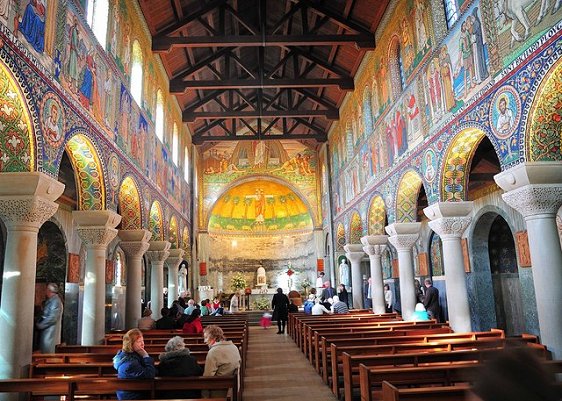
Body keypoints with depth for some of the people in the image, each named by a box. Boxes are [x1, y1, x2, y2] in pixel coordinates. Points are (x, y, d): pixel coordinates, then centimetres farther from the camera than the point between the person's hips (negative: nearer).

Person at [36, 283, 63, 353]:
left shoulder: (56, 301, -17)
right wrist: (38, 322, 5)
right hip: (45, 331, 9)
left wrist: (39, 325, -13)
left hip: (51, 332, -9)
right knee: (44, 351, 12)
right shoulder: (49, 301, 15)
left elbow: (52, 318, -21)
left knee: (48, 352, -6)